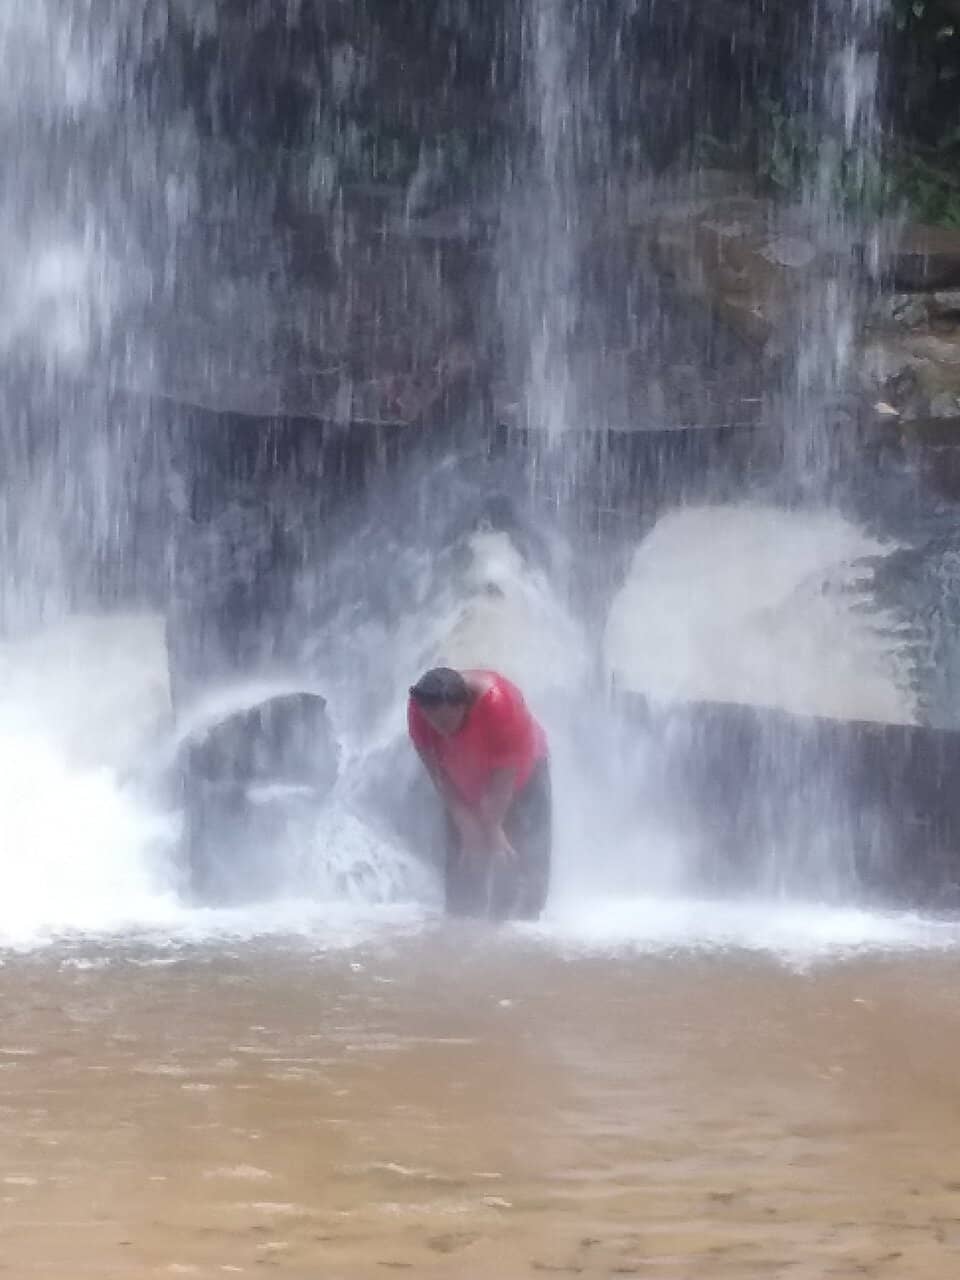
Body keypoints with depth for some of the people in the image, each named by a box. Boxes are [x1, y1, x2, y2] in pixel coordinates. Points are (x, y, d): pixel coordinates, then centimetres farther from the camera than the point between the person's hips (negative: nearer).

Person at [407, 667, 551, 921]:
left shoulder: (497, 701, -38)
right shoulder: (419, 711, -27)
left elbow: (505, 775, -29)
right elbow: (438, 774, -18)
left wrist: (492, 828, -23)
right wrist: (466, 826, -21)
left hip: (522, 779, -3)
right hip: (465, 791, 3)